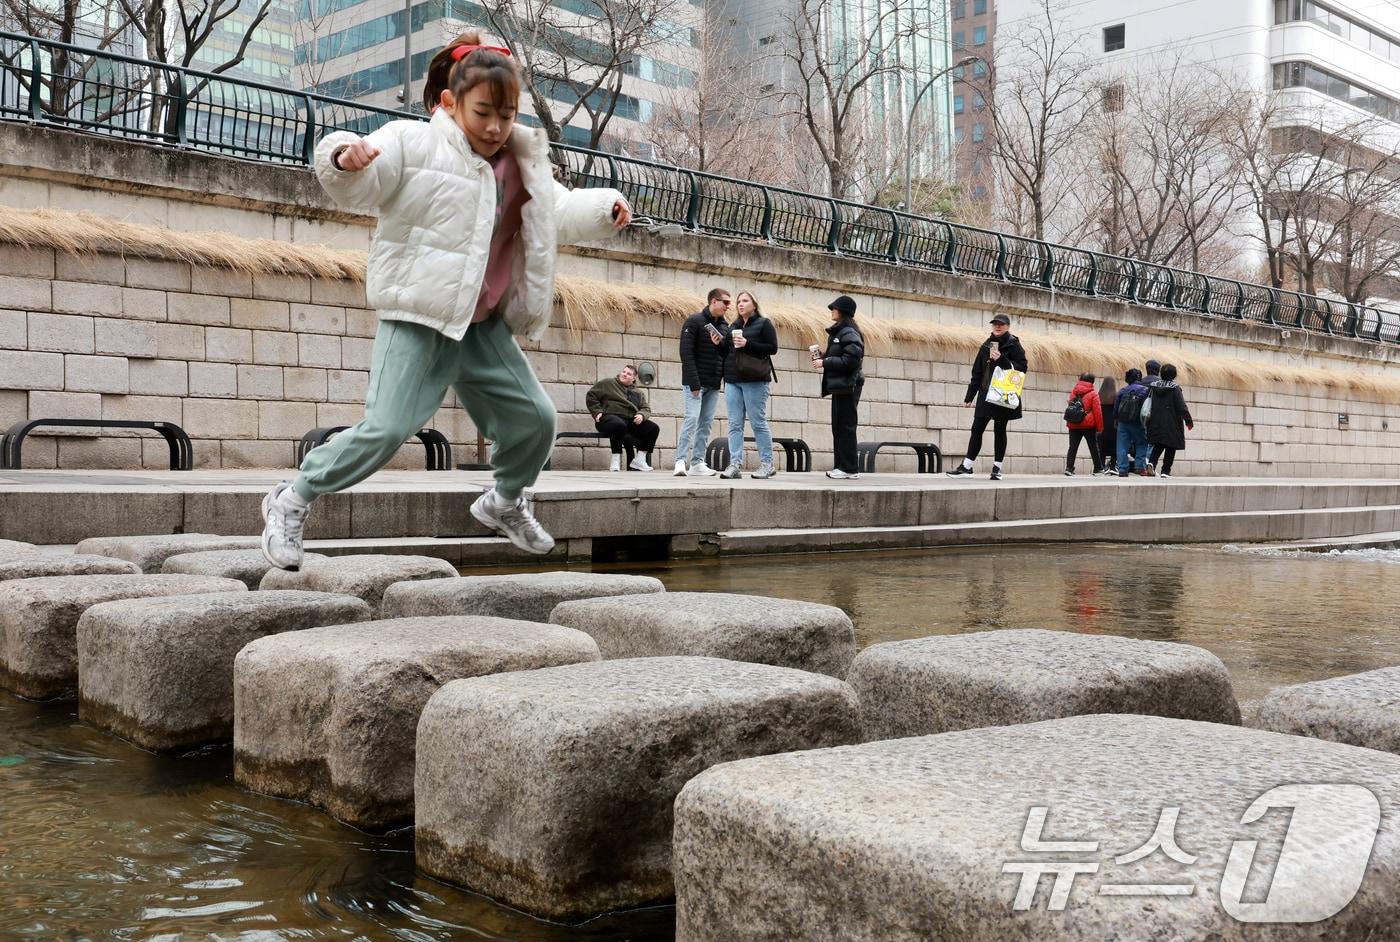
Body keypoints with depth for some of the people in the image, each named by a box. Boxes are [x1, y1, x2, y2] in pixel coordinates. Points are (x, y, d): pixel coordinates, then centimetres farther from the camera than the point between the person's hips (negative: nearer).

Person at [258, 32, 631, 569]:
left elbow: (560, 211, 21)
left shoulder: (521, 167, 14)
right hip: (417, 317, -7)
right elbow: (357, 191, -13)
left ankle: (505, 503, 35)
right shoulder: (411, 142, -5)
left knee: (535, 418, 8)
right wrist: (346, 159, -36)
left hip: (483, 324, 7)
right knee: (388, 428, -16)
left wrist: (604, 208, 2)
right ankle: (293, 500, 3)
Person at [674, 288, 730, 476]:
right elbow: (686, 353, -13)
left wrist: (720, 344, -10)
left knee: (706, 422, 3)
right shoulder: (694, 321, -6)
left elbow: (728, 355, 13)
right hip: (694, 381, -6)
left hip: (713, 384, 6)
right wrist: (693, 382, -20)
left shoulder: (724, 326, 14)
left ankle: (697, 463, 6)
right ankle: (680, 461, -13)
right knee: (692, 418, -14)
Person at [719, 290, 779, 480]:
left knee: (758, 422, -4)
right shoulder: (734, 327, 19)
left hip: (754, 380, -6)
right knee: (735, 424, 0)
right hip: (732, 380, 6)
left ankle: (767, 464, 2)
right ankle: (735, 464, -2)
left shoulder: (764, 323, 3)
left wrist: (747, 344, -14)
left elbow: (773, 348, -7)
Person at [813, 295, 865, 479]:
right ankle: (841, 466, 14)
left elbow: (850, 360, -20)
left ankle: (849, 468, -4)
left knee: (845, 426, -7)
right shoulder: (837, 332, 18)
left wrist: (824, 363, -16)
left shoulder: (849, 333, -11)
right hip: (839, 386, 10)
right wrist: (823, 356, 5)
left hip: (847, 386, -10)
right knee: (838, 427, 10)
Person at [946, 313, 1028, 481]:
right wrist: (969, 397, 11)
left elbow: (1021, 368, -9)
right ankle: (966, 466, 6)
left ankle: (997, 467, 10)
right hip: (985, 395, 4)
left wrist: (1001, 359, -20)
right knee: (977, 429, 2)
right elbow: (977, 373, 13)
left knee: (1000, 430, 2)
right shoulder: (986, 346, 12)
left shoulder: (1014, 346, 0)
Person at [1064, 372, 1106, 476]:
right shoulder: (1093, 394, -5)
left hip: (1073, 425, 3)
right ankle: (1098, 468, 16)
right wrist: (1099, 427, -2)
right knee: (1094, 447, 9)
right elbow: (1097, 412, -7)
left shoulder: (1073, 392, 9)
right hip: (1088, 425, -3)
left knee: (1073, 447, 4)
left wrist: (1068, 423, 20)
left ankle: (1069, 468, -9)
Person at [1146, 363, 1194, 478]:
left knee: (1158, 445, 14)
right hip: (1172, 423, -4)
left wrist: (1147, 420, 17)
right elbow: (1181, 406, -12)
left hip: (1156, 422, 4)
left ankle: (1152, 462, -10)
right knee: (1170, 447, 5)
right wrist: (1188, 420, -4)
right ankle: (1165, 470, 3)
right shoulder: (1175, 388, -11)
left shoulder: (1154, 387, 3)